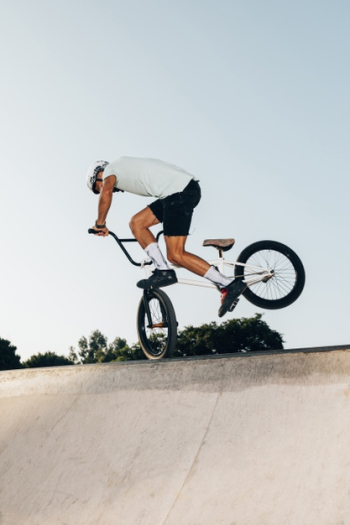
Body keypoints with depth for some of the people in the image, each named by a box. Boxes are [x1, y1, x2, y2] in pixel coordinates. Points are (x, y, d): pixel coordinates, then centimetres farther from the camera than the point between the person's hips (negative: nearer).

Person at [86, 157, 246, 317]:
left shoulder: (110, 169, 8)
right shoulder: (127, 168, 32)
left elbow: (106, 193, -13)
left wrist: (100, 224, 0)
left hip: (179, 190, -10)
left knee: (175, 255, -10)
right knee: (137, 222, 13)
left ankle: (229, 285, -11)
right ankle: (163, 270, 5)